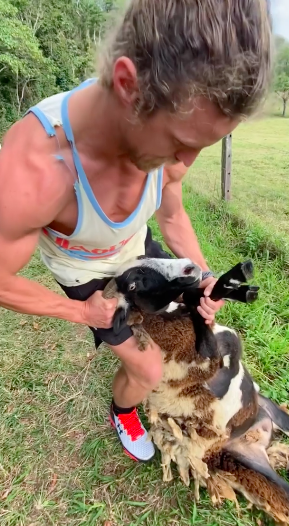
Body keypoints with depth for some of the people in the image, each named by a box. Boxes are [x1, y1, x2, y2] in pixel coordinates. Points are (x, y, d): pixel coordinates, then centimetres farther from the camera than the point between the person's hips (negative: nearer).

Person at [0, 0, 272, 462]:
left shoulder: (164, 141, -25)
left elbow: (173, 217, -2)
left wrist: (205, 278, -12)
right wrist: (82, 312, -15)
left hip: (136, 250, 5)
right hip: (89, 277, -4)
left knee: (194, 309, 20)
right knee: (149, 371, 4)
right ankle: (122, 414, 41)